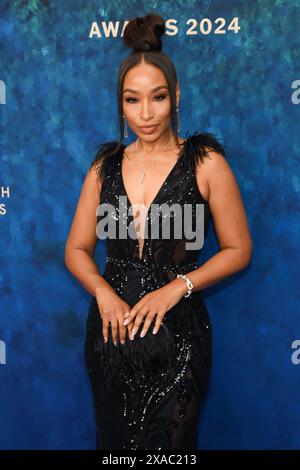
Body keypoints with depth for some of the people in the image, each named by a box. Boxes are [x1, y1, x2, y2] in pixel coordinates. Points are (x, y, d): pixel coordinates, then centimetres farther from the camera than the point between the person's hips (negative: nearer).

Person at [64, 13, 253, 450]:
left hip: (175, 332, -3)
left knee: (169, 445, 11)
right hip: (111, 327, 4)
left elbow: (238, 249, -4)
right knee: (115, 440, 20)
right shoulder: (105, 166, 4)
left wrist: (177, 287, -17)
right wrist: (103, 291, -13)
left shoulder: (206, 163, -7)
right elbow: (76, 249, 7)